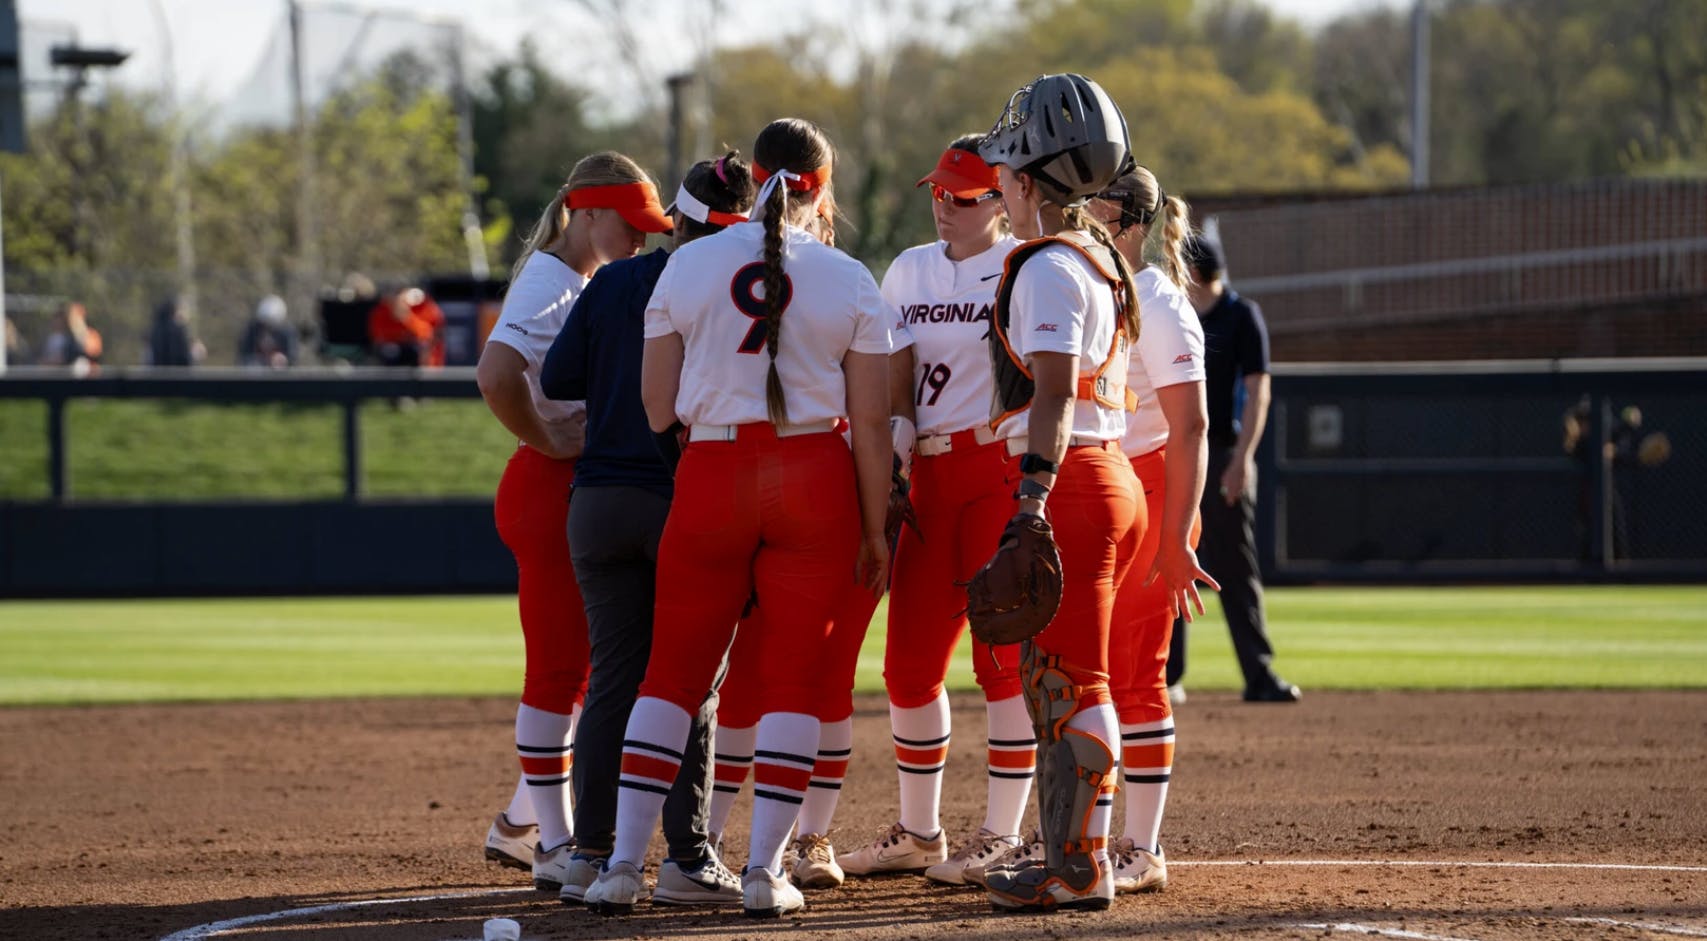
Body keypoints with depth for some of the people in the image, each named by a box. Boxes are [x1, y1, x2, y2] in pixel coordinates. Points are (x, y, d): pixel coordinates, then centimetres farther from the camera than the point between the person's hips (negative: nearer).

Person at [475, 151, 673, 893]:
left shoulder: (589, 286, 14)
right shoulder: (550, 286, -16)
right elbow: (495, 374, -31)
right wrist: (548, 443, -19)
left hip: (591, 495, 10)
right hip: (549, 491, -10)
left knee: (580, 666, 15)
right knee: (559, 668, -5)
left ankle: (523, 824, 25)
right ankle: (555, 847, -1)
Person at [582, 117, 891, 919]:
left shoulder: (687, 266, 2)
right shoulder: (848, 281, -1)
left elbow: (656, 407, 2)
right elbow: (870, 420, -2)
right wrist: (874, 532, 4)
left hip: (711, 477, 1)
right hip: (815, 481, -1)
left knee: (673, 668, 7)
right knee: (792, 675, 4)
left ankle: (622, 866, 0)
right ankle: (764, 874, 1)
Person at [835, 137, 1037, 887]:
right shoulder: (909, 271, 15)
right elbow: (897, 371, 15)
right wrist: (898, 430, -4)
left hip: (1004, 472, -6)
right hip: (930, 478, 6)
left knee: (1004, 653, -6)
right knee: (909, 660, 7)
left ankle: (1001, 836, -1)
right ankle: (919, 832, 19)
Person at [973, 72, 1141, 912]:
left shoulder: (1047, 268, -12)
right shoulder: (1100, 259, 17)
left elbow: (1055, 393, -22)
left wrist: (1032, 499, -29)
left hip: (1070, 485, -10)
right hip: (1109, 480, 10)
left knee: (1069, 682, -8)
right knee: (1047, 677, 15)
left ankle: (1082, 867, -7)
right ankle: (1069, 855, 19)